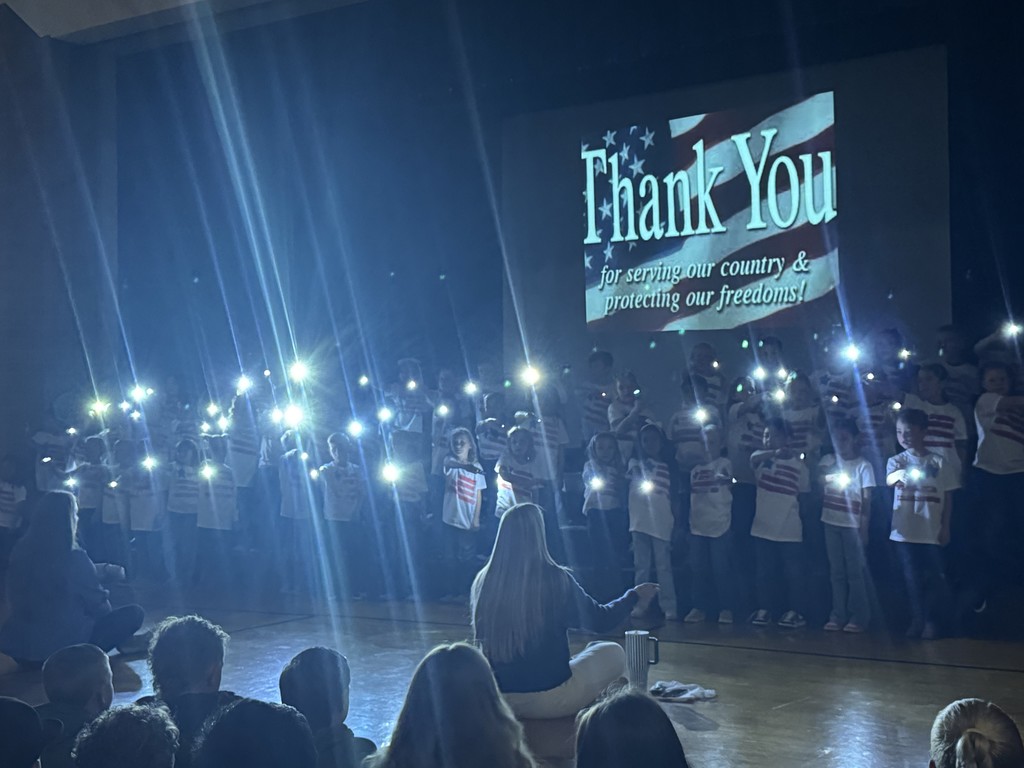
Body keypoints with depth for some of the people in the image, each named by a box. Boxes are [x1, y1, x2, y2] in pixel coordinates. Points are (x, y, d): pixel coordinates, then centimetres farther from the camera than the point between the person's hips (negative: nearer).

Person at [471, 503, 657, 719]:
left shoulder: (483, 582, -5)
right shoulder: (555, 580, -15)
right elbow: (599, 620, 1)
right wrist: (634, 597, 19)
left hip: (500, 698, 4)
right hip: (549, 699, -4)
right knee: (613, 654, 16)